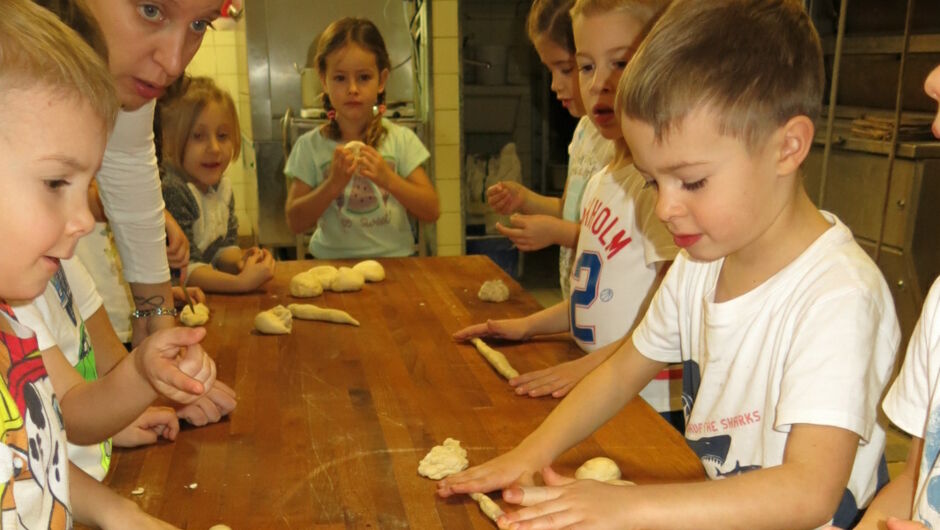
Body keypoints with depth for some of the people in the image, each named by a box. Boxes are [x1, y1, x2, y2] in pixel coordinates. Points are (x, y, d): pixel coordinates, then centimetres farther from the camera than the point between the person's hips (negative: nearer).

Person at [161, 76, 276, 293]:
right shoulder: (172, 191, -19)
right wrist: (241, 282, -26)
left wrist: (239, 260, -11)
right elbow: (183, 268, -19)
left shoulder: (222, 187, 5)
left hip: (212, 292, 8)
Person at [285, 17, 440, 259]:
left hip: (394, 258, 1)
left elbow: (431, 212, -2)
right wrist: (332, 184, -15)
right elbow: (295, 222, -1)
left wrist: (388, 178, -16)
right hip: (331, 261, -1)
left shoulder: (402, 140, 3)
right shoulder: (310, 146, 1)